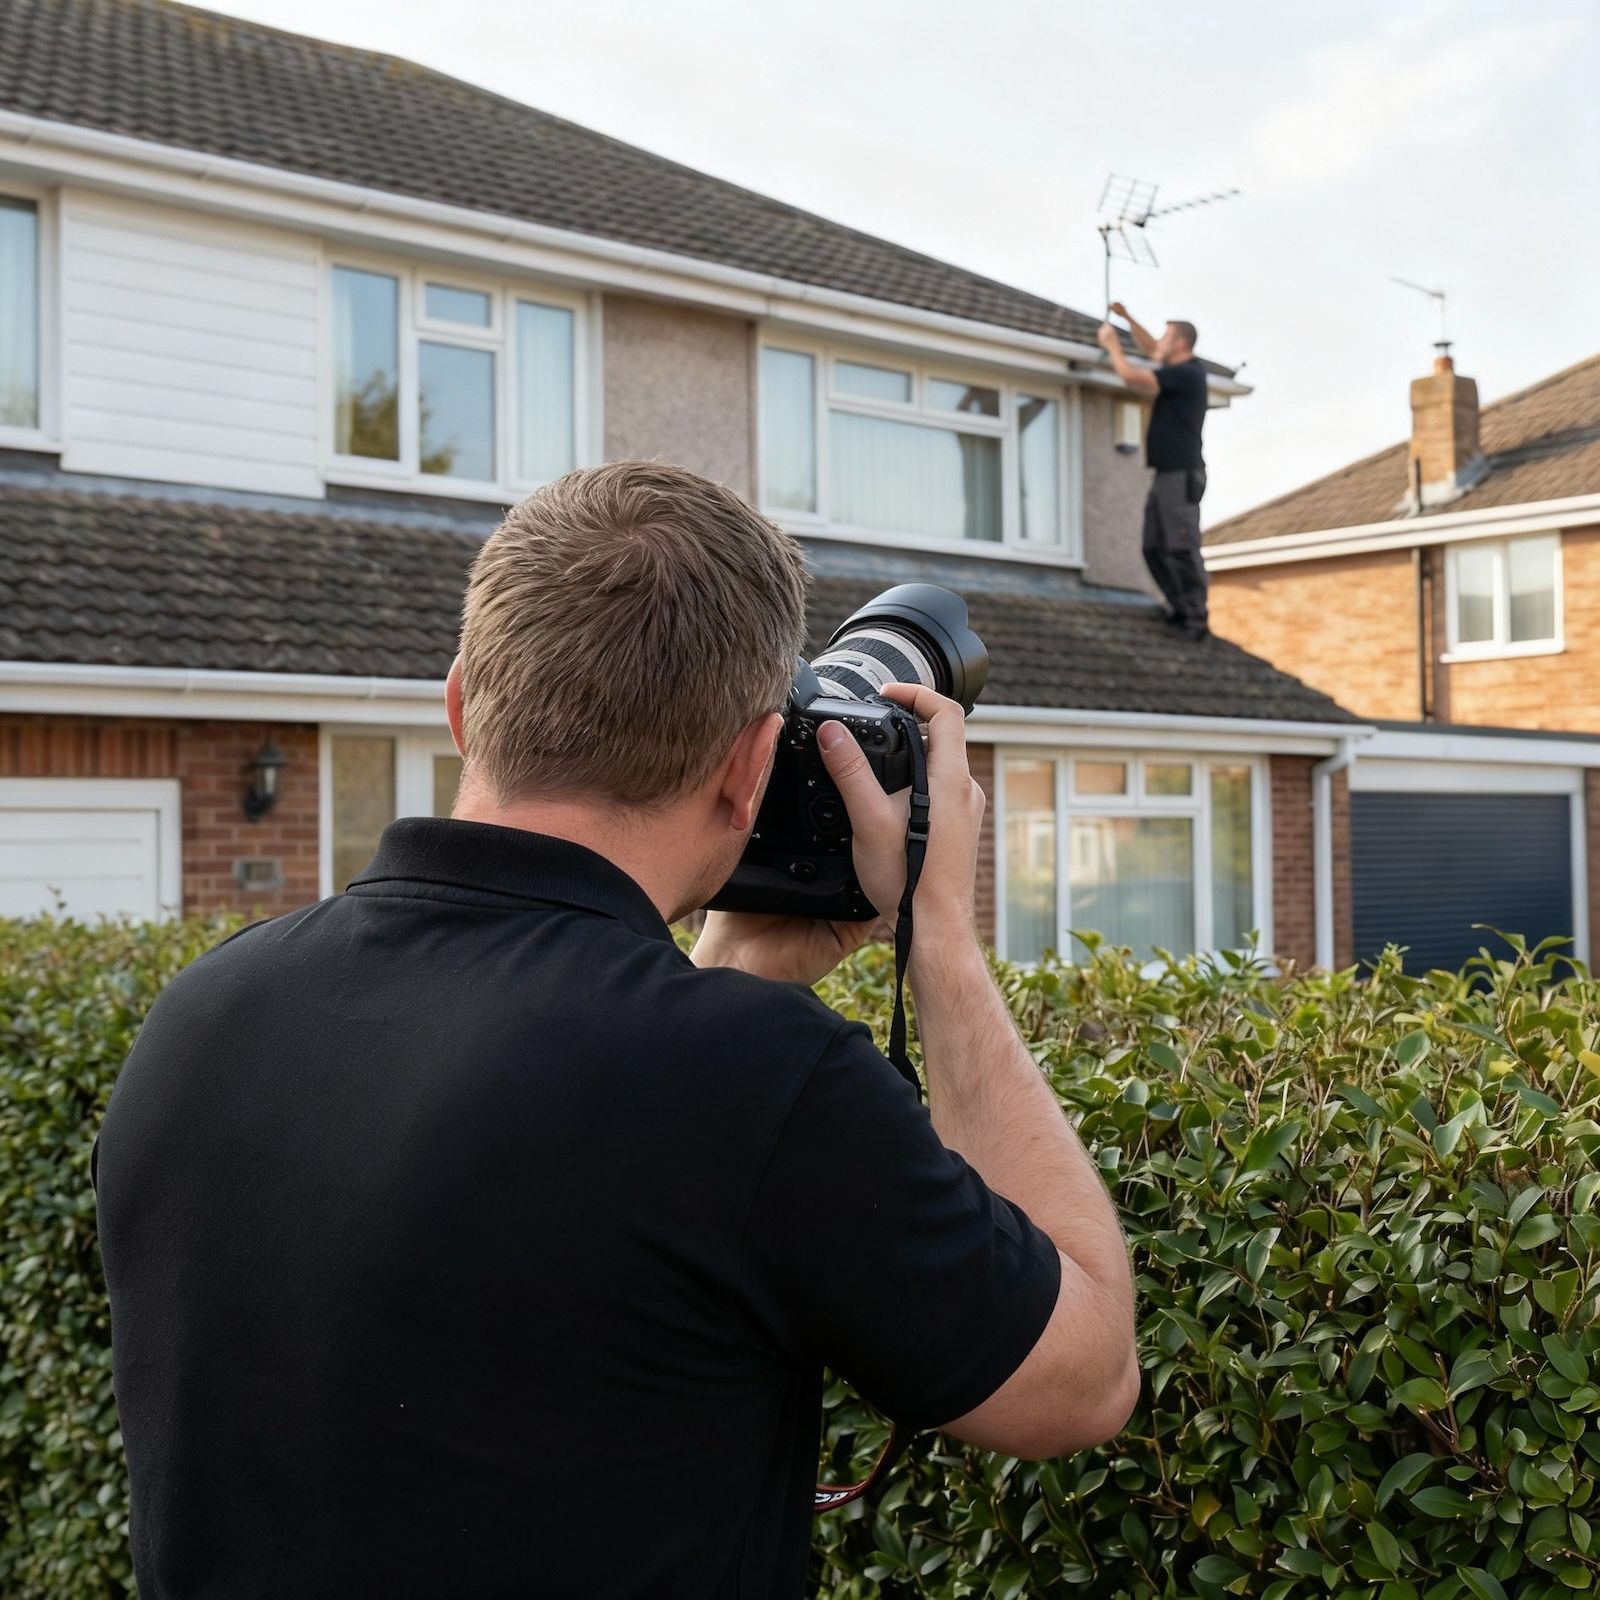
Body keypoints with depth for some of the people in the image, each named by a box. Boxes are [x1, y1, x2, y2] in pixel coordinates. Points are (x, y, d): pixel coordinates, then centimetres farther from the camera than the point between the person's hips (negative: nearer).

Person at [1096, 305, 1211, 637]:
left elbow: (1132, 377, -17)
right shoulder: (1180, 369, 16)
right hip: (1165, 473, 10)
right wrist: (1127, 318, 25)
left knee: (1181, 548, -12)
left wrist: (1113, 346, -2)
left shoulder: (1186, 373, -13)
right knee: (1155, 548, 8)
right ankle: (1181, 608, 10)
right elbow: (1150, 348, 34)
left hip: (1181, 474, -10)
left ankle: (1196, 618, -11)